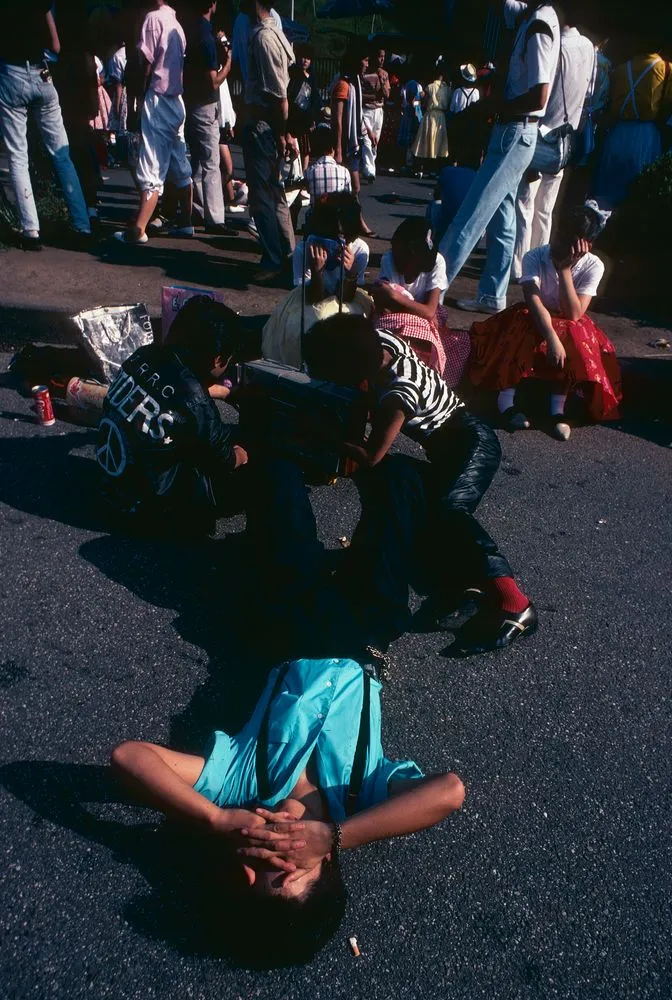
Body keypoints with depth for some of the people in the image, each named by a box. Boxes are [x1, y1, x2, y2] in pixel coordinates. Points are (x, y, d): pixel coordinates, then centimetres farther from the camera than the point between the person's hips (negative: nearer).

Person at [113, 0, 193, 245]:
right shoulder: (176, 23, 14)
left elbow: (147, 64, -11)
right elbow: (180, 64, 13)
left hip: (158, 98, -8)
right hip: (177, 100, 8)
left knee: (152, 169, -12)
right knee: (180, 165, 12)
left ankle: (138, 230, -12)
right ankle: (185, 223, 17)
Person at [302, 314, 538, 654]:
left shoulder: (398, 393, -31)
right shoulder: (377, 340, -9)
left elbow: (371, 457, -23)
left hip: (471, 442, -10)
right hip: (446, 445, 10)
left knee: (445, 510, -32)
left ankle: (510, 606, -37)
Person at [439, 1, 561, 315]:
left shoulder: (539, 25, -16)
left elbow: (538, 98, -23)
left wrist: (491, 107, -13)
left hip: (516, 134, -10)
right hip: (510, 132, 10)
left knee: (469, 217, -9)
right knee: (501, 221, 11)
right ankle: (492, 296, 18)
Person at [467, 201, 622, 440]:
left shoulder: (593, 266, -18)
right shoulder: (535, 257, -20)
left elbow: (574, 315, -26)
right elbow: (534, 303, -31)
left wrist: (564, 270, -32)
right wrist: (552, 338, -45)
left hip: (569, 327, 1)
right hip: (534, 318, 0)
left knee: (577, 340, -32)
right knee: (524, 330, -34)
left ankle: (558, 407, -29)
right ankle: (506, 396, -32)